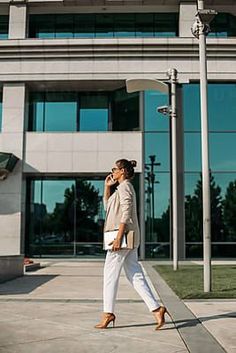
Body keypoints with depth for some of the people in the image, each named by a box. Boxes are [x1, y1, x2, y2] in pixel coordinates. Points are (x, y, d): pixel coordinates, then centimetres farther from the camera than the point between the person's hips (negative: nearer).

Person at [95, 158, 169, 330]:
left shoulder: (125, 186, -9)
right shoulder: (124, 187, 21)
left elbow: (126, 213, -19)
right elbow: (107, 206, 30)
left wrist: (118, 237, -24)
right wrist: (107, 187, 21)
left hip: (123, 236, -10)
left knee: (110, 274, 0)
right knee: (135, 275, 6)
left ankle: (108, 313, 7)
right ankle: (156, 308, 1)